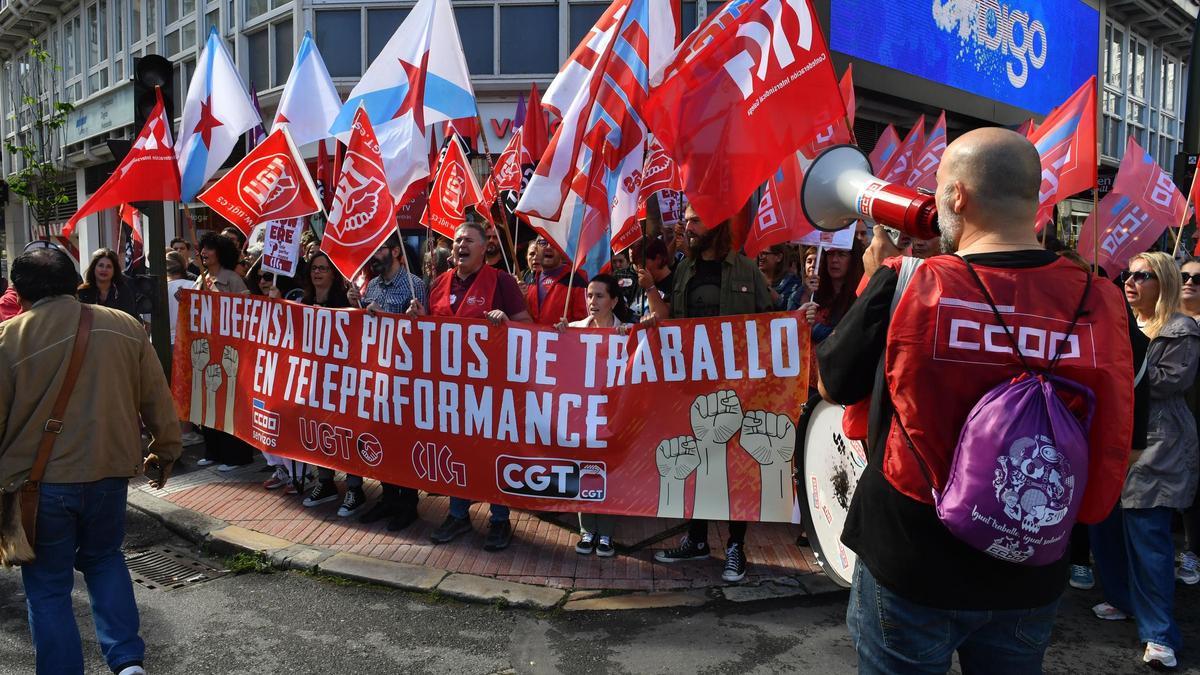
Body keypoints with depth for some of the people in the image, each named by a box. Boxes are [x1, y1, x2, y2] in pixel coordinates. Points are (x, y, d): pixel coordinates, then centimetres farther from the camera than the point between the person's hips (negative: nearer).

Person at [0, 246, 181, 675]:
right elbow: (157, 399, 4)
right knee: (104, 559, 24)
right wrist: (164, 452, 17)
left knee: (48, 584, 13)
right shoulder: (125, 327, -2)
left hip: (41, 481, -3)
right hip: (109, 471, 3)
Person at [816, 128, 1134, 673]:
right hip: (1030, 579, 3)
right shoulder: (1100, 301, -11)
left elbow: (832, 386, -4)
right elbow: (1117, 443, 3)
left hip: (907, 568, -2)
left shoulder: (904, 285, -19)